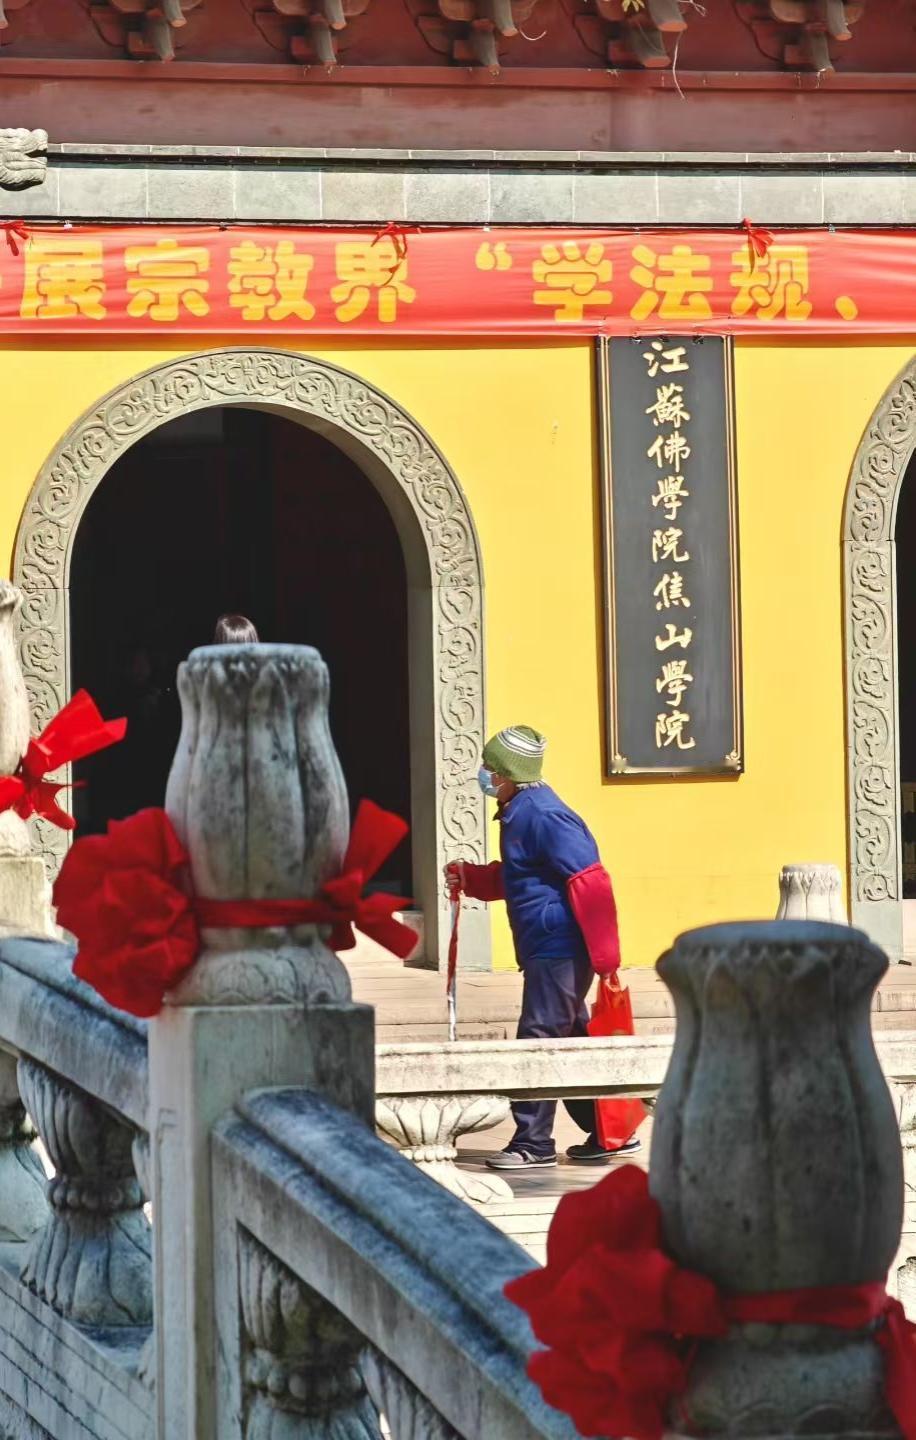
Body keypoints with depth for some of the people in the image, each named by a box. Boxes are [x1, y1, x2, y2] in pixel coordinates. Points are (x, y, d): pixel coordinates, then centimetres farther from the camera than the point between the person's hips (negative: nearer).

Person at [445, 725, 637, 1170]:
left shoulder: (543, 816, -17)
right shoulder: (518, 814, 15)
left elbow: (590, 883, -22)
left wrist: (605, 955, -23)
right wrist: (469, 878, 17)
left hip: (558, 947, -11)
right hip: (547, 949, 11)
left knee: (539, 1040, -7)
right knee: (569, 1039, 14)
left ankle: (533, 1142, -2)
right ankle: (609, 1133, 20)